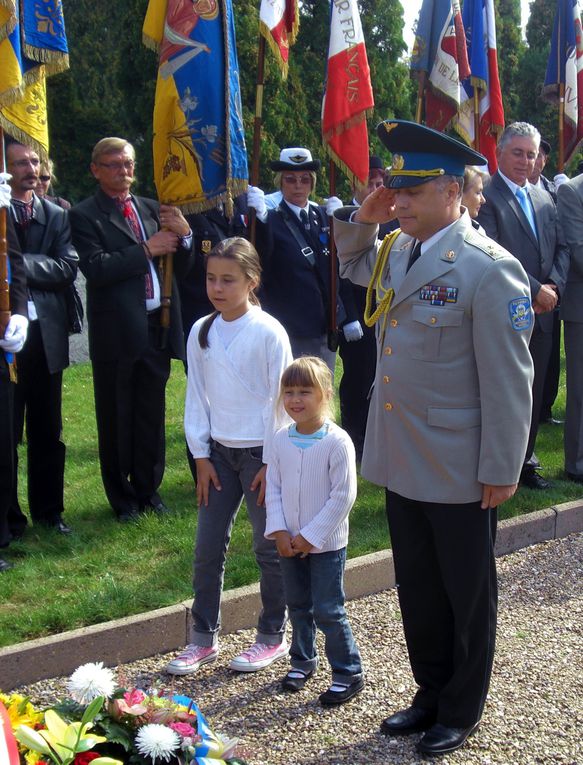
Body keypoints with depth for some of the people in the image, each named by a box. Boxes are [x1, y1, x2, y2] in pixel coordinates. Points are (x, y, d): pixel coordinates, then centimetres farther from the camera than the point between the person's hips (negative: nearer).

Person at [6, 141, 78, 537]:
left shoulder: (56, 215, 8)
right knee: (7, 432, 6)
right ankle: (10, 516, 18)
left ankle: (48, 510, 24)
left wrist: (21, 264, -15)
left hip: (46, 335, 3)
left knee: (47, 431, 12)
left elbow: (67, 268, -5)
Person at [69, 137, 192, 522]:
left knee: (152, 415, 12)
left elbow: (181, 264, 12)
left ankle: (148, 488, 27)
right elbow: (96, 269, -18)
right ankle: (122, 496, 20)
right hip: (117, 331, -4)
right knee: (116, 419, 6)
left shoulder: (152, 209, 12)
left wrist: (183, 234, -8)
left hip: (157, 328, 5)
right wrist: (147, 249, -15)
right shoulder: (85, 215, -4)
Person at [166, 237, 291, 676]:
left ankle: (273, 636, 21)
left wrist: (272, 462, -10)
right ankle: (204, 637, 19)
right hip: (219, 452, 5)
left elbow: (280, 399, -9)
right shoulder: (201, 332, 3)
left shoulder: (268, 332, -11)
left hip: (261, 453, -4)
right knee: (207, 548, 7)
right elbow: (197, 396, 7)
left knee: (269, 548, 6)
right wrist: (201, 456, 3)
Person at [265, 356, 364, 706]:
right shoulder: (281, 439, 0)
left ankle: (349, 673, 12)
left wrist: (311, 536, -16)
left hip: (326, 543, -5)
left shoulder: (337, 441, -17)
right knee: (298, 605, 18)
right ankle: (303, 660, 36)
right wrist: (279, 531, -7)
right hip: (289, 542, 5)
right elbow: (273, 488, 5)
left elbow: (343, 496, -17)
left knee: (328, 610, -2)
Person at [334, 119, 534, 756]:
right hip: (402, 463, 7)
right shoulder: (395, 251, 4)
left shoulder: (489, 268, -19)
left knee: (466, 596, 12)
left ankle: (461, 712, 30)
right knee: (417, 591, 20)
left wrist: (502, 470, -14)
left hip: (459, 472, -7)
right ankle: (430, 695, 38)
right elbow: (354, 265, 28)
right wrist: (361, 219, 7)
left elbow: (509, 381, -17)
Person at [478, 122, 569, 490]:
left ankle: (525, 462, 26)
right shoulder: (485, 197, -8)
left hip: (541, 314, 7)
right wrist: (535, 290, -16)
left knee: (533, 393, 13)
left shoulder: (545, 199, 15)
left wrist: (553, 287, -5)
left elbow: (562, 248, 12)